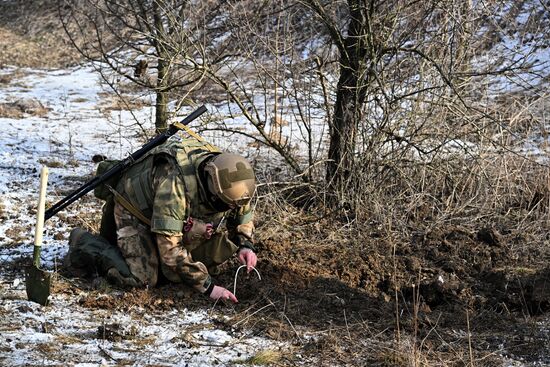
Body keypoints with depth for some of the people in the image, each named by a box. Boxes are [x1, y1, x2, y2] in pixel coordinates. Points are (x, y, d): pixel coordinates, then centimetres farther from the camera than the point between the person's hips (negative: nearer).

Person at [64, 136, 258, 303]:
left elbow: (243, 214, 0)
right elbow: (169, 248, -42)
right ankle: (84, 243, 0)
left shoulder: (229, 181, -22)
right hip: (134, 207, -7)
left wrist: (245, 244, -21)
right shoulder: (175, 185, -43)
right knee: (142, 279, -20)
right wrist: (207, 286, -41)